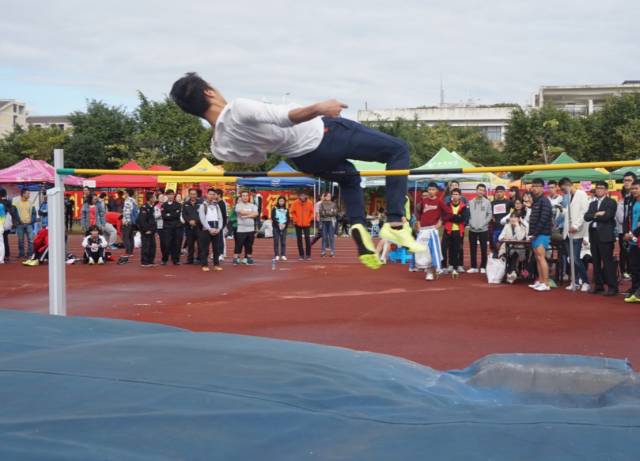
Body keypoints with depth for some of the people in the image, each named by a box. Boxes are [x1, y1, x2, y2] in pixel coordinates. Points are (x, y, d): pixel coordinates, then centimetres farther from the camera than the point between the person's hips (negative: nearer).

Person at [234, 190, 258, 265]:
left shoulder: (252, 205, 10)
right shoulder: (238, 205, -1)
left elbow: (256, 214, -6)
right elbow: (242, 212, -20)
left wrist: (246, 215, -14)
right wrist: (251, 213, -6)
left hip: (251, 229, 4)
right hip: (241, 229, -4)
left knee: (249, 245, 8)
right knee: (239, 244, -4)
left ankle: (248, 258, 16)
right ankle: (236, 258, 2)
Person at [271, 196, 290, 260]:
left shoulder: (286, 210, 9)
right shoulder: (274, 209, 3)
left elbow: (288, 219, 5)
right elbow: (273, 218, -4)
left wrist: (284, 224, -11)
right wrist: (278, 224, -13)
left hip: (284, 227, 2)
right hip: (276, 227, -2)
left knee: (283, 242, 0)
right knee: (276, 241, -2)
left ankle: (283, 255, 3)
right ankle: (276, 255, 1)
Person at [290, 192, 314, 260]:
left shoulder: (309, 203, -5)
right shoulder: (295, 203, -6)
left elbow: (312, 212, 5)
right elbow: (292, 212, 2)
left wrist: (310, 219, -3)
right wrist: (295, 219, -6)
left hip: (307, 224, -1)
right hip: (298, 224, 1)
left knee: (307, 239, -2)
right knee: (299, 239, 4)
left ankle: (308, 255, 6)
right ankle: (301, 255, 12)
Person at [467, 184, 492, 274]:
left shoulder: (487, 202, 3)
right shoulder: (470, 202, 6)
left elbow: (489, 215, -1)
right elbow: (467, 214, 4)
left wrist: (483, 224, -11)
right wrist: (470, 223, -9)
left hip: (483, 229, -1)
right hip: (472, 229, 1)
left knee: (483, 249, 2)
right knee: (473, 249, 5)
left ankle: (483, 267, 8)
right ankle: (474, 267, 11)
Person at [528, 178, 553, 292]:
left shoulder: (544, 201, -10)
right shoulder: (535, 201, 17)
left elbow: (543, 219, -17)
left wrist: (535, 233, -16)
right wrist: (531, 233, 9)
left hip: (542, 234, -9)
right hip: (535, 235, 9)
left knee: (541, 257, -12)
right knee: (538, 258, 10)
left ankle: (546, 284, -12)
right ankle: (540, 281, 14)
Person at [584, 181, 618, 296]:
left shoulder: (611, 202, -1)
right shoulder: (592, 203, 18)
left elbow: (607, 216, -15)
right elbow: (586, 217, 4)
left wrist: (594, 216, -3)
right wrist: (596, 214, -12)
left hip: (605, 235, -6)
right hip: (593, 234, 6)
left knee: (607, 261, -8)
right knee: (596, 261, 9)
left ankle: (612, 286, -5)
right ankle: (598, 284, 17)